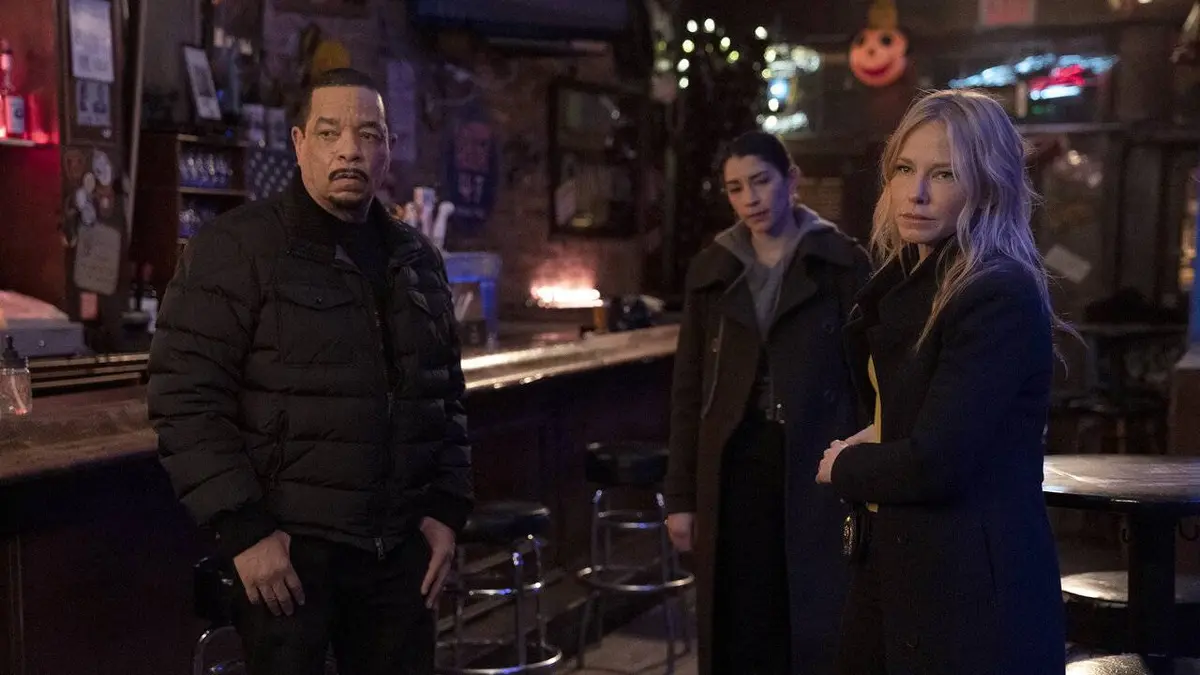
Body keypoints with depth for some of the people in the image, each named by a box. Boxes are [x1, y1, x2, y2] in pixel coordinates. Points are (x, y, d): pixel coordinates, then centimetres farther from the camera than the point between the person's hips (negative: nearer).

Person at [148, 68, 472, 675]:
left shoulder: (418, 260, 13)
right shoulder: (234, 249, -6)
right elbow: (187, 399, -11)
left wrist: (447, 507, 9)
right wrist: (243, 530, -15)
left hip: (401, 549, 5)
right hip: (286, 548, -5)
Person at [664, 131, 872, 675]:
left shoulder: (843, 264, -1)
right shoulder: (711, 271, 8)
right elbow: (688, 390, 8)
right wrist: (680, 495, 5)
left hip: (815, 470, -3)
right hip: (733, 470, 3)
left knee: (816, 628, 1)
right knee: (738, 627, 7)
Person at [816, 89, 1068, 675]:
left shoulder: (1002, 296, -19)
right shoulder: (911, 283, 9)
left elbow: (935, 462, -24)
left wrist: (843, 467, -7)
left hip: (972, 590, -9)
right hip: (894, 564, 9)